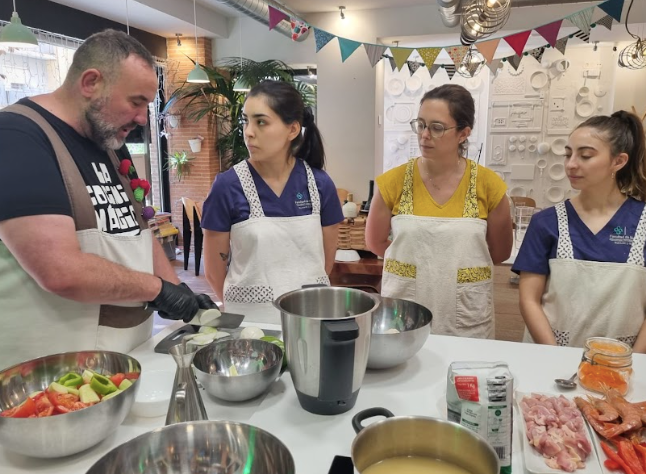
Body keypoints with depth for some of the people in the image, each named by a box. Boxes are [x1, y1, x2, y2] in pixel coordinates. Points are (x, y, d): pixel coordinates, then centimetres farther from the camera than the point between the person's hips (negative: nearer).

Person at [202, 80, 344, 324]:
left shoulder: (321, 185, -7)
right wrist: (243, 306, 7)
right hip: (251, 319, -2)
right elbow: (214, 270, -4)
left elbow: (326, 260, 5)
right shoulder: (228, 186, -13)